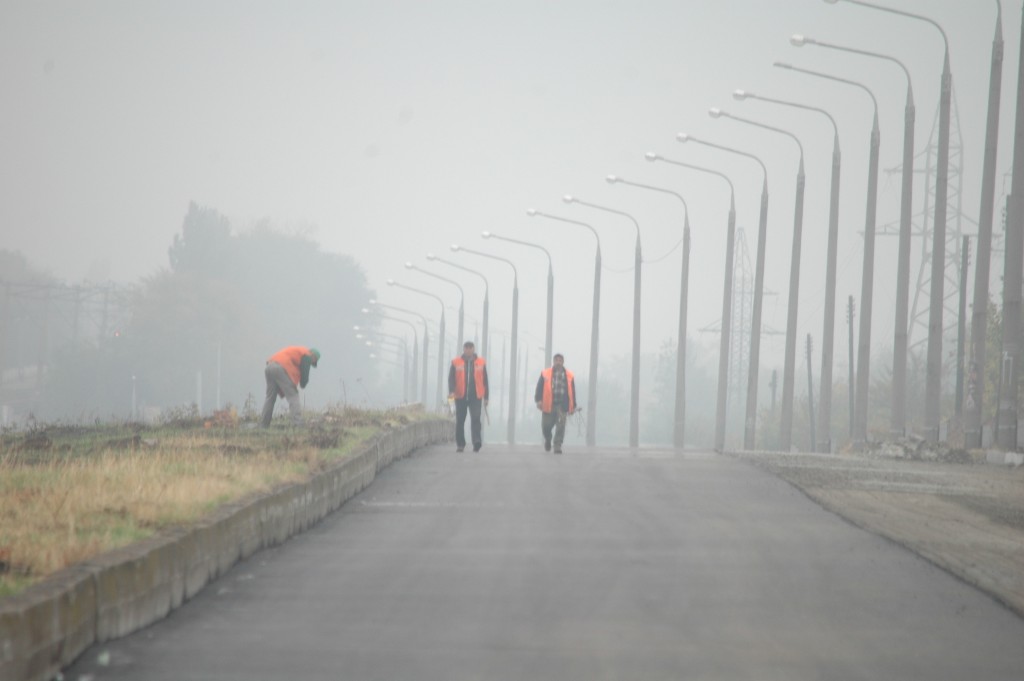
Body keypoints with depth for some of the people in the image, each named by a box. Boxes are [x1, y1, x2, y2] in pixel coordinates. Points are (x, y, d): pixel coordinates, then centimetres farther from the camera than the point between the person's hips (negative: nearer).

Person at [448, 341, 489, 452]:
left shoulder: (481, 363, 7)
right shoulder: (456, 363, 5)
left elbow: (485, 381, 11)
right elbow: (451, 378, 0)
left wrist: (486, 397, 9)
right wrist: (452, 391, -17)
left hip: (475, 397, -1)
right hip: (461, 397, 1)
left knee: (475, 419, -15)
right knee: (460, 421, 6)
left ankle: (477, 442, -23)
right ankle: (460, 444, 16)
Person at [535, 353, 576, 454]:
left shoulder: (569, 376, 9)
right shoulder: (545, 374, 5)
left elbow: (572, 392, 11)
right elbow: (539, 388, 1)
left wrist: (573, 406, 9)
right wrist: (539, 400, -11)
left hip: (562, 405, 0)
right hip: (548, 405, 0)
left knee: (560, 426, -11)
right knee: (546, 426, 5)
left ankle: (558, 445, -8)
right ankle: (547, 439, 36)